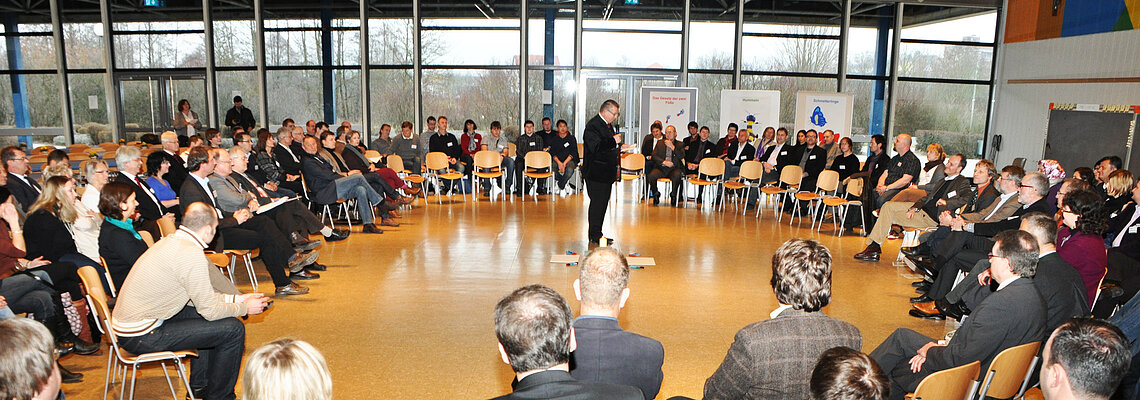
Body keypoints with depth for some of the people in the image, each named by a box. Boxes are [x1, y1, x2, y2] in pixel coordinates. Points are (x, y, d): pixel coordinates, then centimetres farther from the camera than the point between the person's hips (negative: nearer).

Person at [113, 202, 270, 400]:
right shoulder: (192, 255, -22)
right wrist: (245, 308, 0)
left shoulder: (170, 241, 8)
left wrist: (235, 299, 16)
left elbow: (201, 295, 17)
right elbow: (210, 310, -16)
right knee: (233, 329, -10)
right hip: (142, 335, -10)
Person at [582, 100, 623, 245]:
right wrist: (613, 141, -24)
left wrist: (619, 147, 14)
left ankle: (597, 234, 21)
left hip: (606, 172, 10)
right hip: (596, 172, -10)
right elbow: (596, 147, -26)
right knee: (597, 203, -6)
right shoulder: (593, 125, -15)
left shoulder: (607, 124, 16)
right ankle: (594, 236, 3)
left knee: (603, 202, 13)